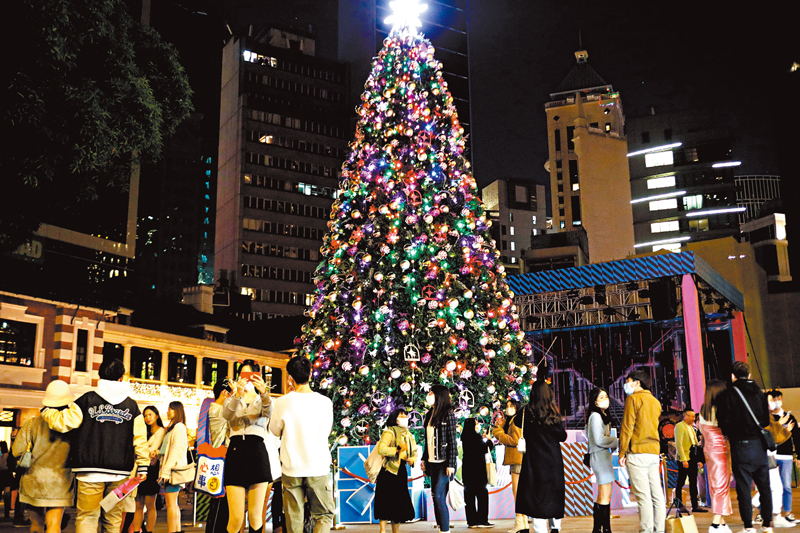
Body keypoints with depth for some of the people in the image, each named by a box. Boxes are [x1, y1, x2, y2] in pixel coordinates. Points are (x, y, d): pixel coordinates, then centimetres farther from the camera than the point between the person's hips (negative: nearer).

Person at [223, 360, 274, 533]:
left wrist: (264, 392, -35)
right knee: (236, 518, -8)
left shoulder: (262, 400, 14)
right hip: (236, 452, 0)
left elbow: (268, 411, -13)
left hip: (258, 454, 0)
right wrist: (238, 394, -29)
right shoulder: (232, 399, 17)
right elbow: (226, 414, -9)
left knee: (255, 515, -1)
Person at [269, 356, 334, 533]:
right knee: (324, 515, 11)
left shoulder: (283, 402, -10)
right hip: (318, 468, 0)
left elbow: (275, 431, 7)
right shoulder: (325, 402, -7)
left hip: (292, 469, 0)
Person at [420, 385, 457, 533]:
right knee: (436, 497, 7)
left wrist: (451, 464, -15)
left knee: (439, 496, -11)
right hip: (433, 462, 7)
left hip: (444, 462, -7)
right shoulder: (430, 415, 14)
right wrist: (424, 459, 16)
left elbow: (452, 440, -11)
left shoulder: (447, 414, -8)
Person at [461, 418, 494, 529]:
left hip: (467, 469, 8)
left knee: (469, 495, 7)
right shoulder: (475, 437, -13)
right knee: (482, 493, -2)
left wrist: (483, 439, 11)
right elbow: (484, 449, -13)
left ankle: (472, 521, 10)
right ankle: (482, 520, -1)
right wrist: (487, 440, 1)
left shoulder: (465, 437, 11)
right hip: (477, 469, -8)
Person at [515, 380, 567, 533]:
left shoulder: (527, 412, -6)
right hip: (554, 460, 3)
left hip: (534, 460, -3)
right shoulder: (553, 412, -1)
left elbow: (517, 422, 14)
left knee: (537, 495, -2)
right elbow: (563, 436, 2)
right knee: (554, 494, 14)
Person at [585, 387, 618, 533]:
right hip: (600, 456, -11)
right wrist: (617, 442, -10)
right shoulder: (596, 416, -12)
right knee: (605, 496, -10)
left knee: (602, 496, 13)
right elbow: (599, 439, -19)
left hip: (604, 456, 11)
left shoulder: (602, 415, 18)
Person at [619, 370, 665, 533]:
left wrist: (622, 453, -6)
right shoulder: (655, 402, 18)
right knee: (656, 494, 5)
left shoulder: (633, 399, -5)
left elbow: (627, 427, -9)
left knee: (643, 495, -8)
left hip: (638, 452, -7)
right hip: (654, 452, 7)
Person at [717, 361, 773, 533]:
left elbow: (724, 422, -10)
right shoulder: (759, 393, 8)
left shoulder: (729, 394, -7)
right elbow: (766, 420, 13)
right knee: (764, 485, 12)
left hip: (741, 446, -4)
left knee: (744, 486, -1)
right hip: (760, 444, 5)